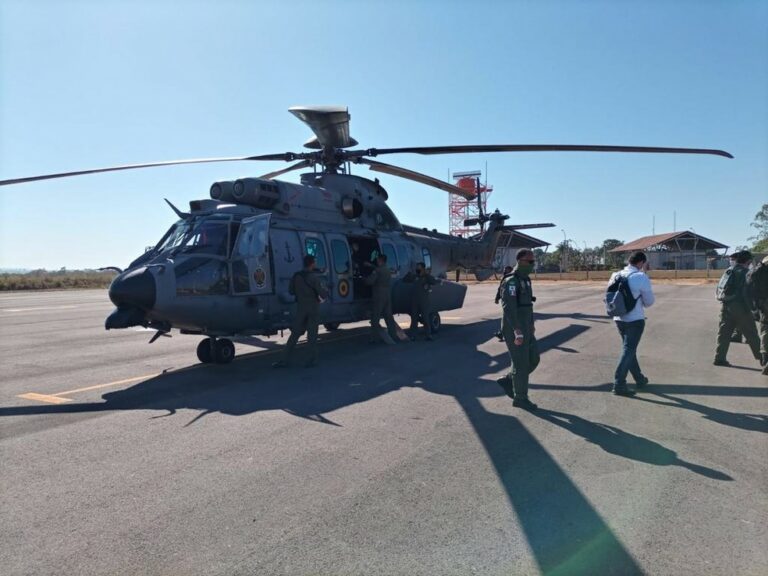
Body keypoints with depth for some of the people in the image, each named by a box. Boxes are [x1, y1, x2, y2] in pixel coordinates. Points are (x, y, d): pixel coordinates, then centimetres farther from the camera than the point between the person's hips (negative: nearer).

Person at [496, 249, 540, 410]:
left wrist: (531, 325, 26)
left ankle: (508, 380, 26)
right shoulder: (511, 281, -17)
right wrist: (518, 331, -29)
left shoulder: (525, 280, 14)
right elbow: (509, 307, -25)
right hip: (514, 331, -9)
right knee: (521, 363, 0)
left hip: (525, 329, 9)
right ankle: (520, 398, 14)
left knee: (533, 358, 12)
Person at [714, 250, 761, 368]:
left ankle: (719, 358, 5)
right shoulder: (745, 272, -10)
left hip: (725, 306, 7)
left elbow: (719, 288, 16)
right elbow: (746, 292, -15)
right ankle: (761, 356, 16)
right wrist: (750, 309, -11)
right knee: (751, 333, 6)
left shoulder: (728, 271, 13)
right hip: (739, 306, -6)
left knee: (724, 332, 7)